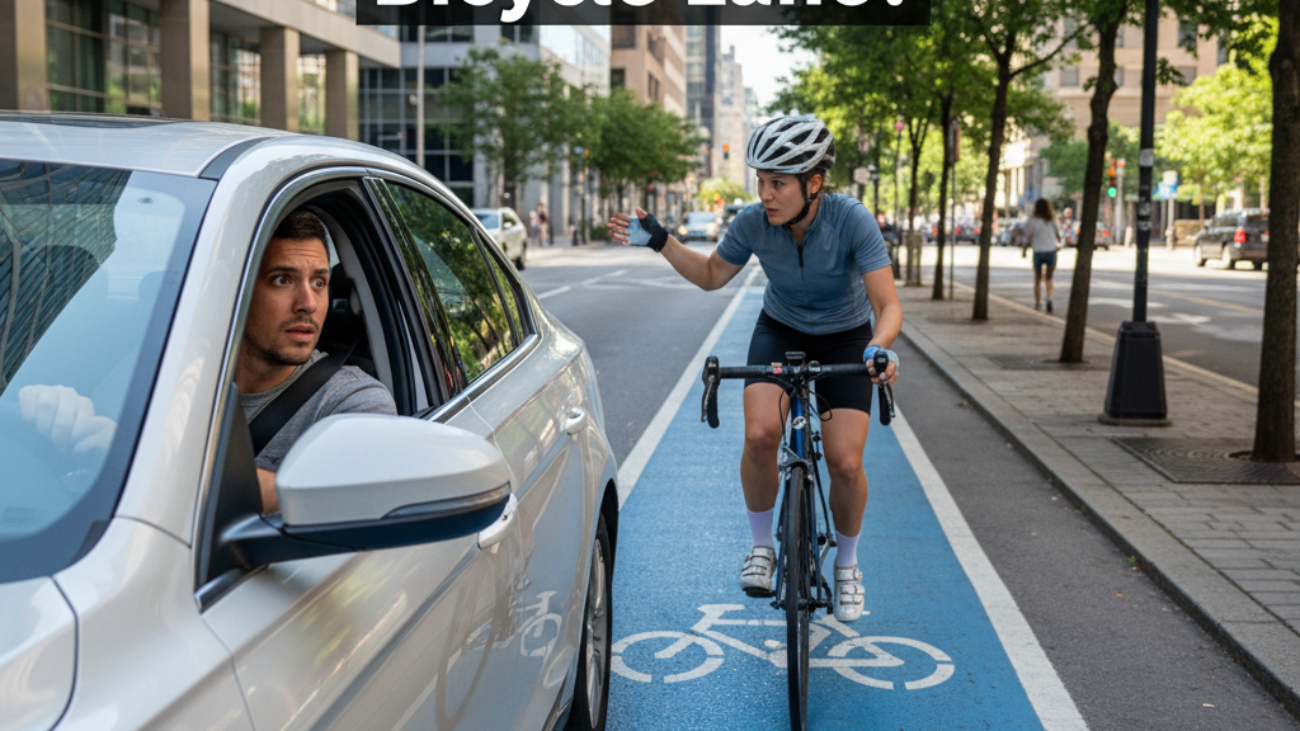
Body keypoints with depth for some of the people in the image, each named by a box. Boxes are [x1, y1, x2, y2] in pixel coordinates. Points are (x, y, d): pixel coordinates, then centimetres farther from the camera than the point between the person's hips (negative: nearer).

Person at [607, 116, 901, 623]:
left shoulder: (851, 220, -29)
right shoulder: (753, 223, -20)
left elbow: (888, 304, -30)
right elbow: (711, 275, -1)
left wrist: (879, 347, -51)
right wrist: (658, 241, -14)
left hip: (845, 339, -2)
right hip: (780, 332, 2)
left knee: (845, 463, -13)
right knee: (759, 435, -24)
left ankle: (846, 563, 16)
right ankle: (762, 545, 0)